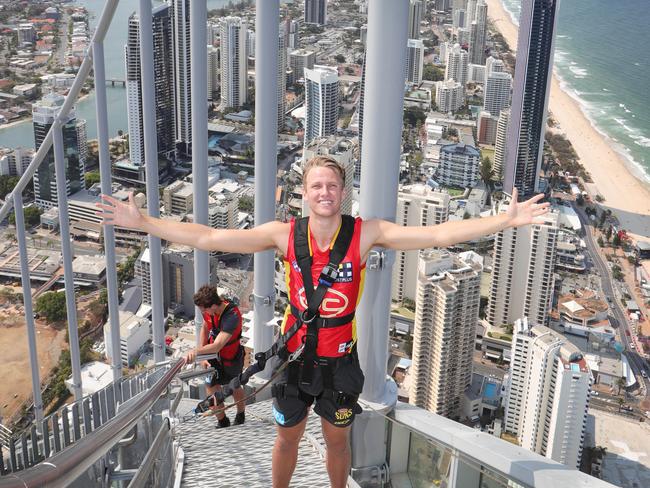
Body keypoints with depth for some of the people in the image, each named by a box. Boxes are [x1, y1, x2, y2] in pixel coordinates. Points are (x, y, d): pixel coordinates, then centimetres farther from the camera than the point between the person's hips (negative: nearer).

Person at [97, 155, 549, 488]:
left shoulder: (367, 234, -15)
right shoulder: (284, 235, -13)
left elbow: (438, 234, -22)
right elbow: (209, 238, -13)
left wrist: (508, 219, -31)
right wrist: (143, 221, -17)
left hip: (341, 360, 0)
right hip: (295, 357, 1)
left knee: (338, 440, 19)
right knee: (287, 437, 19)